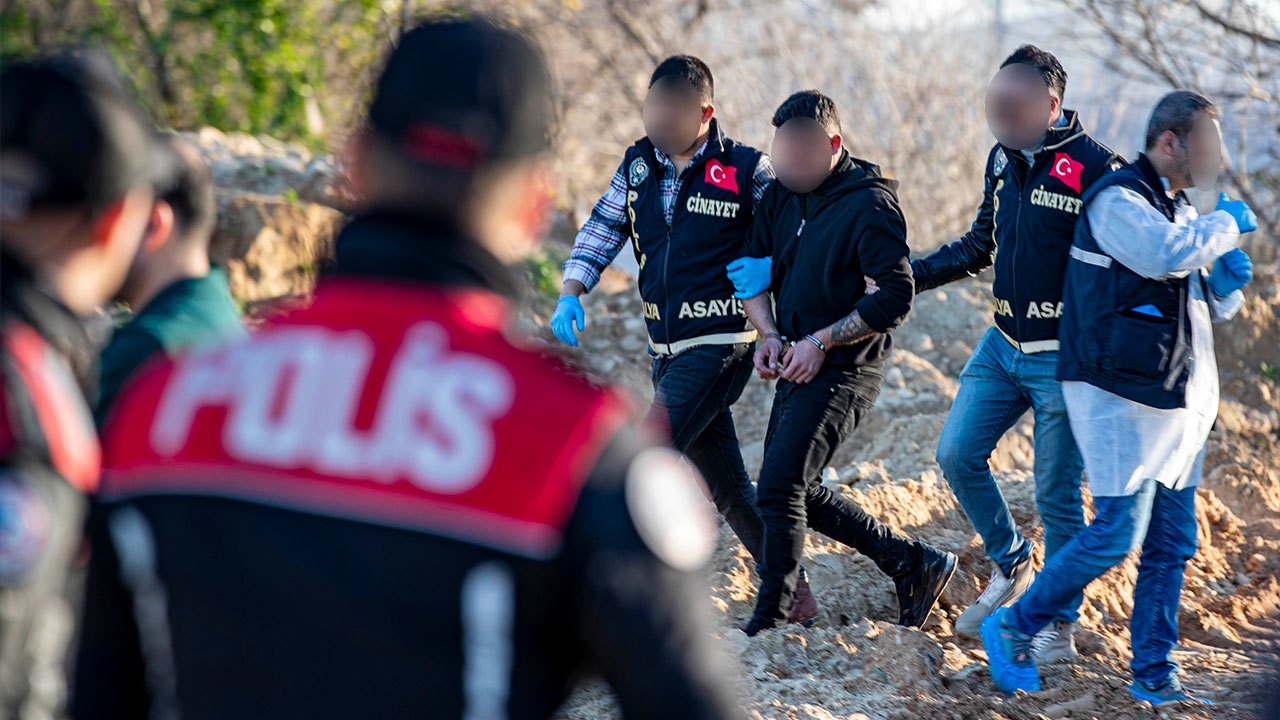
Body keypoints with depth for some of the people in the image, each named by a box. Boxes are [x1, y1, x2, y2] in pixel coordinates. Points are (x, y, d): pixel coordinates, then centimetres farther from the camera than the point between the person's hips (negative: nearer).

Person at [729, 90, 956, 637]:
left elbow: (895, 298, -19)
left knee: (779, 490, -13)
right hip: (800, 366, 9)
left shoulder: (870, 206, -16)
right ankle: (913, 566, 24)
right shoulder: (784, 194, 7)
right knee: (798, 494, 13)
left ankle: (768, 625, -5)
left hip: (843, 371, -9)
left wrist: (820, 340, -19)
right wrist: (770, 335, -4)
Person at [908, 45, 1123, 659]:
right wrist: (912, 275, 10)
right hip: (1003, 345, 7)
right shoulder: (1003, 158, 7)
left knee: (1057, 494, 0)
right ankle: (1011, 568, 25)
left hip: (1064, 358, -7)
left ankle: (1060, 625, 13)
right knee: (957, 453, 4)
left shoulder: (1095, 168, -15)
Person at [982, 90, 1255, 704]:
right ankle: (1011, 630, 4)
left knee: (1171, 543, 7)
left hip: (1176, 401, 9)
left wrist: (1229, 280, 3)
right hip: (1122, 397, -9)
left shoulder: (1178, 209, 18)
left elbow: (1211, 306, 26)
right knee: (1117, 533, -12)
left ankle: (1154, 674, 13)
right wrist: (1226, 224, -15)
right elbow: (1166, 255, -31)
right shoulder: (1118, 201, -12)